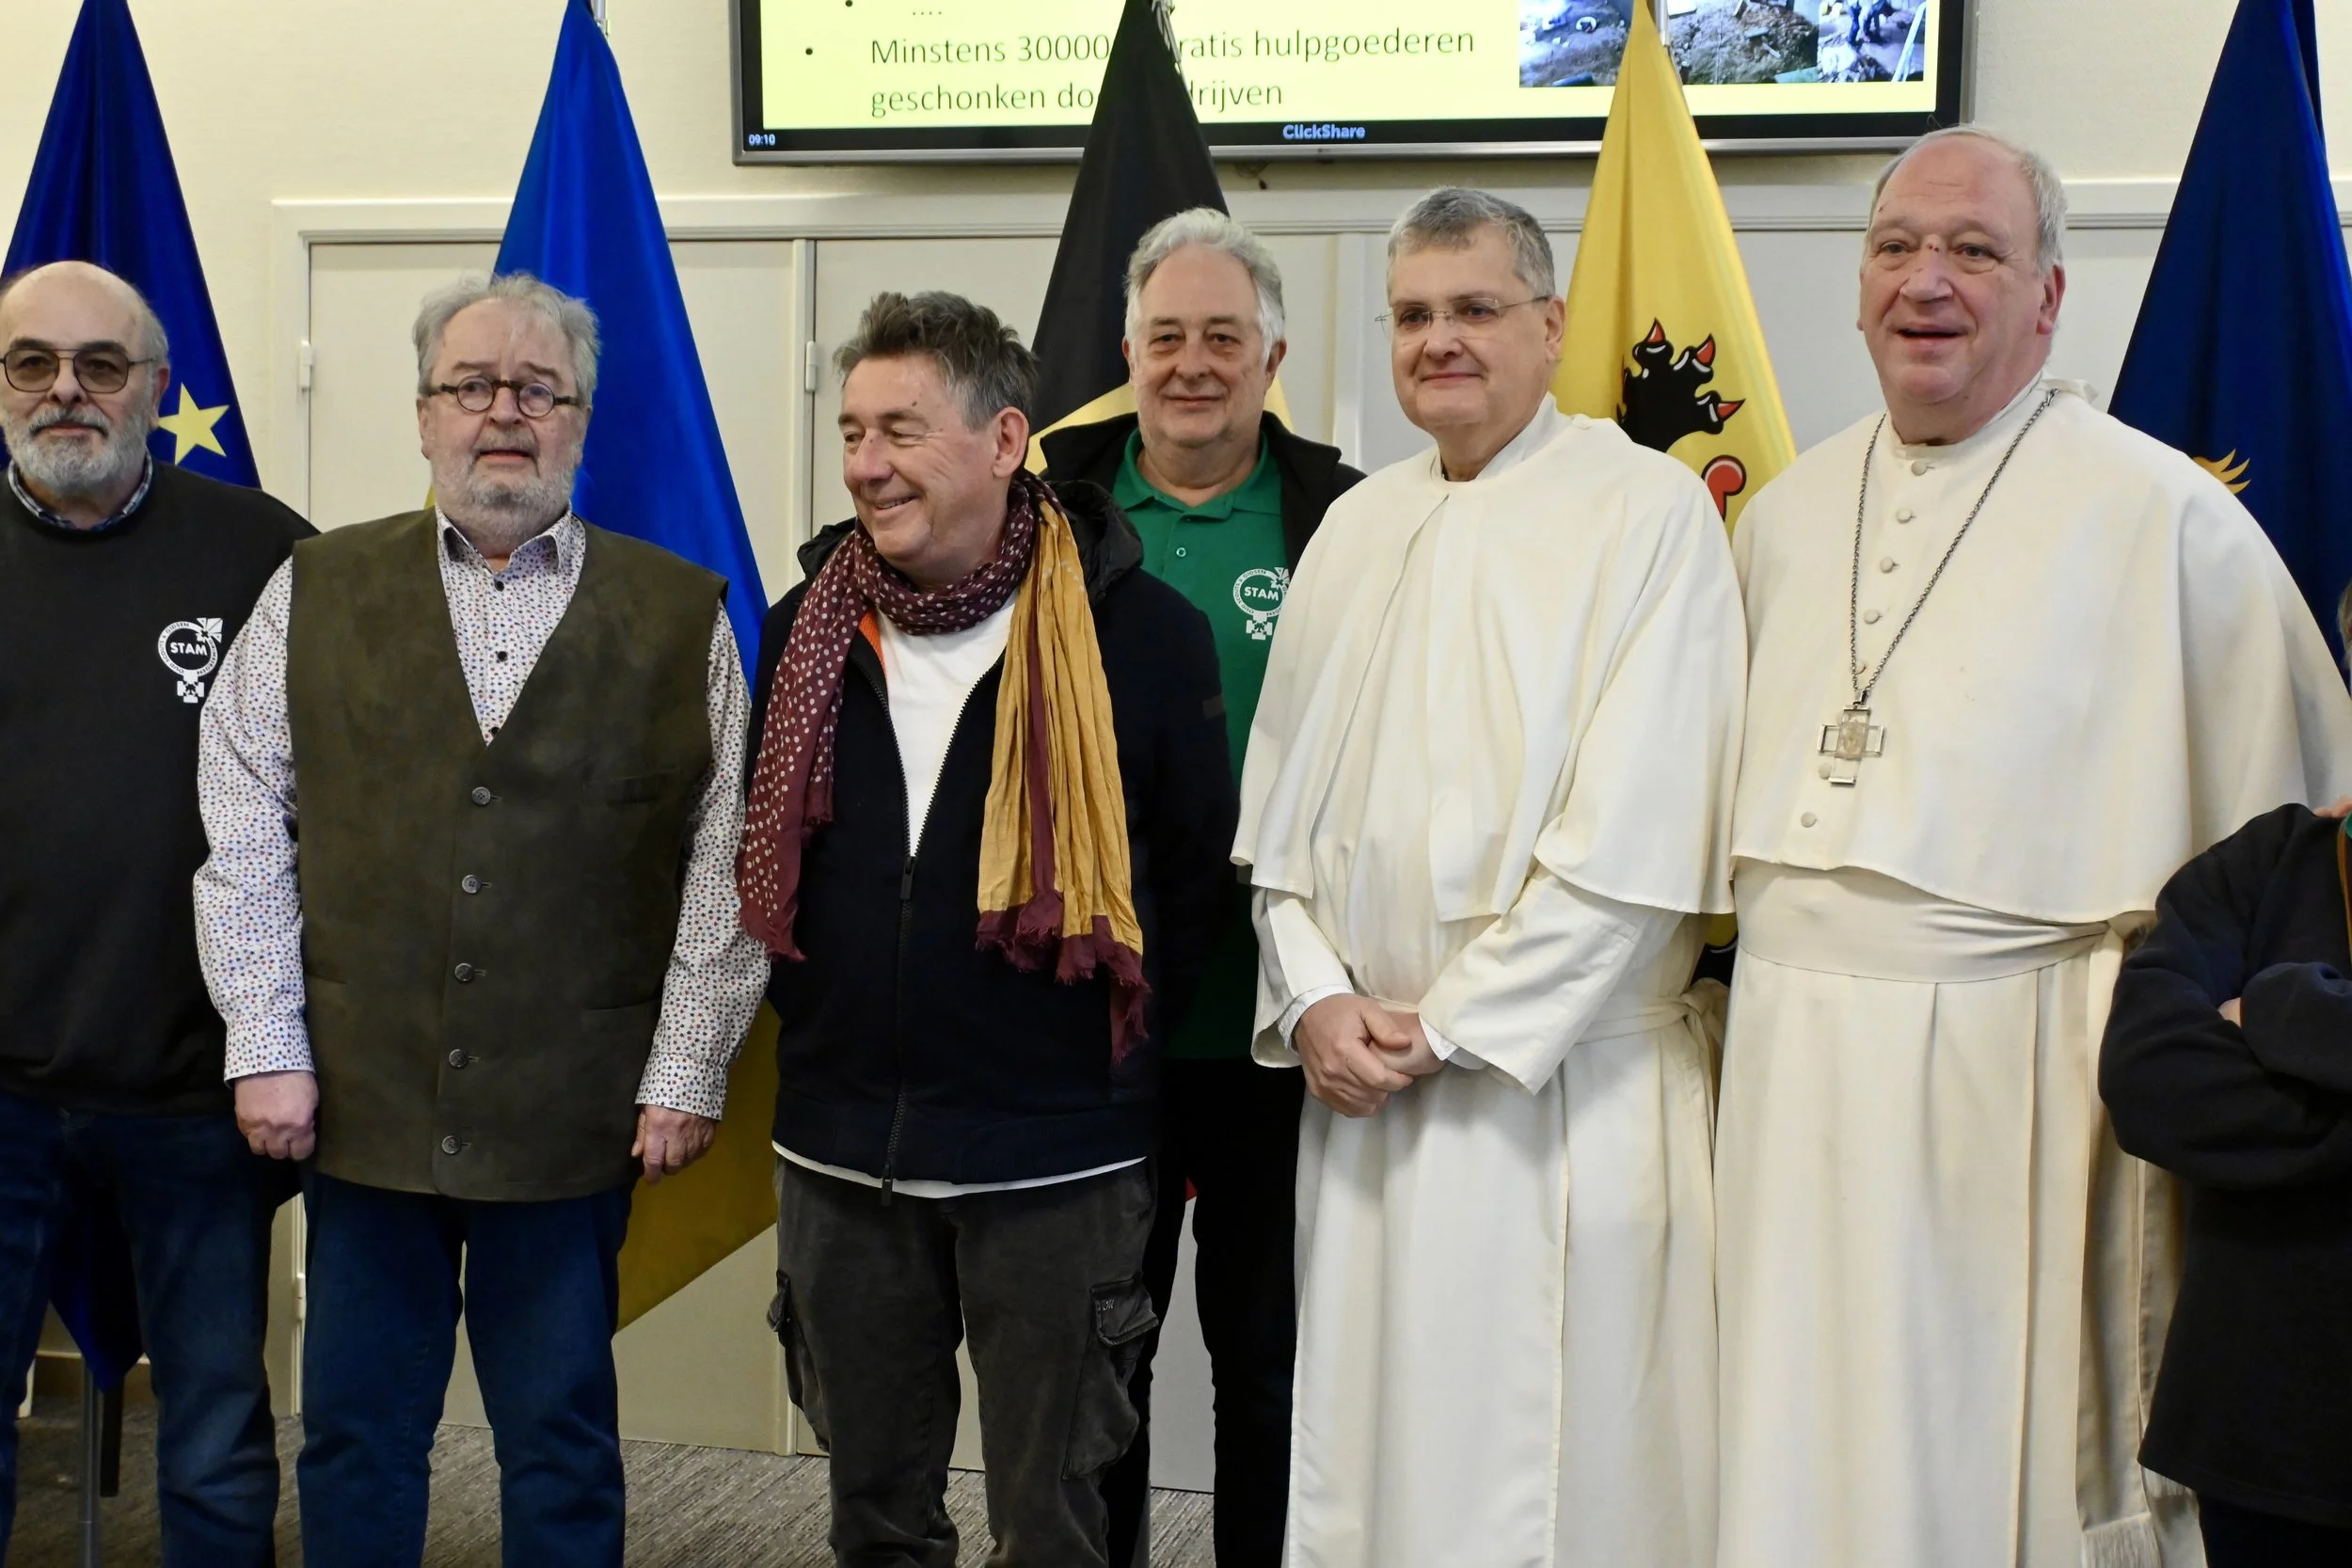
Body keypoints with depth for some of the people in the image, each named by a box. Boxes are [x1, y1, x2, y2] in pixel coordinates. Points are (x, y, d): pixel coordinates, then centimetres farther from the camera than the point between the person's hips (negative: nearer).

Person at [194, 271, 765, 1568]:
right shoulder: (314, 595, 6)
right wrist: (267, 1049, -3)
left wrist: (686, 1073, -5)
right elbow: (244, 835, 3)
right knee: (354, 1437, 12)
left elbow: (726, 861, 0)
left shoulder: (681, 616, 3)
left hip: (579, 1114, -1)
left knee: (563, 1442, 10)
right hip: (363, 1101, 1)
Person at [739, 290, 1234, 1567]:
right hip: (838, 1156, 4)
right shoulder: (805, 631, 4)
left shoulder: (1137, 630, -9)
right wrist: (819, 1013, 10)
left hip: (1054, 1163, -4)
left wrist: (1116, 1039, 1)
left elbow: (1199, 868, -1)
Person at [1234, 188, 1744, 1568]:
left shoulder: (1648, 509, -6)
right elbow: (1282, 796, 13)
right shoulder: (1358, 526, 14)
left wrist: (1447, 1027, -12)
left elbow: (1635, 835, -13)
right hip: (1362, 1088, 5)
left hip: (1556, 1091, -5)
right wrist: (1312, 998, -3)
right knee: (1360, 1453, 10)